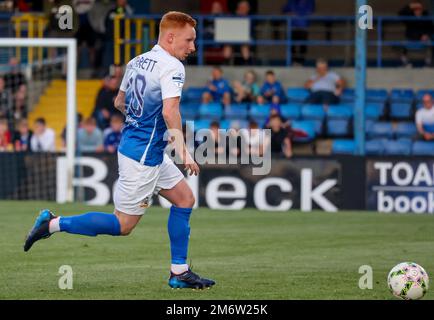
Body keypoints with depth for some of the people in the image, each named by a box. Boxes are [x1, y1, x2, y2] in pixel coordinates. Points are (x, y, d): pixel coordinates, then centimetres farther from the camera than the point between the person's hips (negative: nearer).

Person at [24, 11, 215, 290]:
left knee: (185, 198, 13)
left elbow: (119, 102, 21)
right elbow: (170, 111, -29)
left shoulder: (137, 62, 10)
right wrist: (184, 152, -27)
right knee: (123, 225, -2)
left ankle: (179, 273, 15)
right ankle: (53, 223, 0)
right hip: (144, 155, -10)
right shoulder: (172, 67, -17)